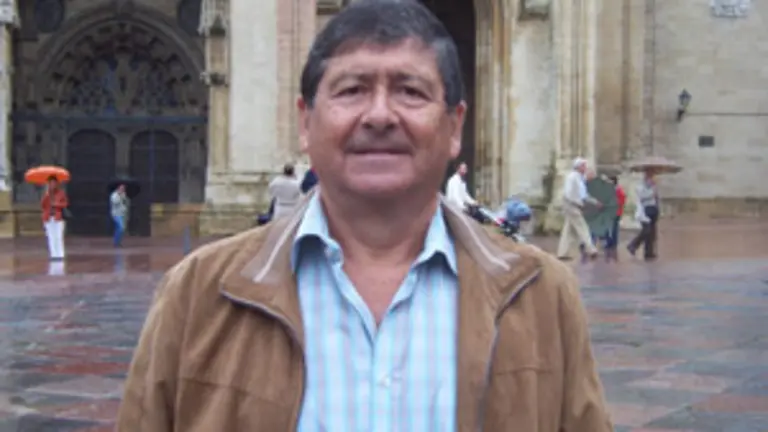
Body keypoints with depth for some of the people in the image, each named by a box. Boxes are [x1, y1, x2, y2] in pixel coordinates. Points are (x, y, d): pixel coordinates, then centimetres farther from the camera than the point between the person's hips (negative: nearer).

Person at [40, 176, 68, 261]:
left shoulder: (61, 192, -1)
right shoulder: (46, 194, 7)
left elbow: (66, 204, -1)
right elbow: (42, 205, 0)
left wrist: (57, 204, -16)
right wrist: (46, 196, -11)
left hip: (58, 218, -3)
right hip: (48, 218, 3)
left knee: (59, 237, -8)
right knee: (51, 238, 2)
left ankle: (60, 255, -5)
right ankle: (53, 255, 5)